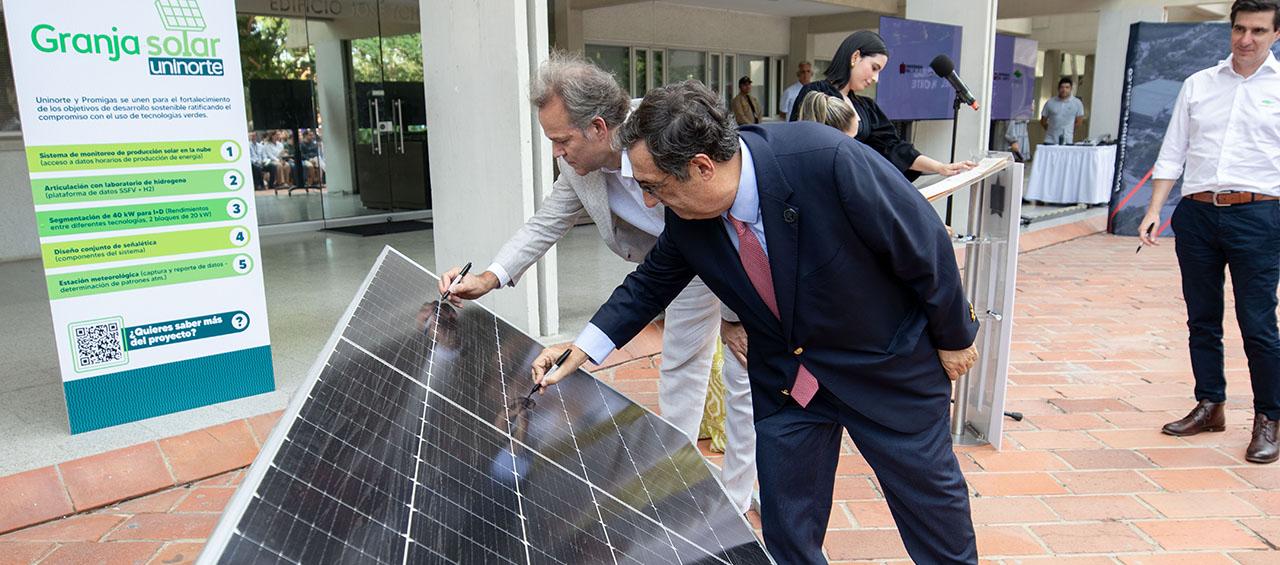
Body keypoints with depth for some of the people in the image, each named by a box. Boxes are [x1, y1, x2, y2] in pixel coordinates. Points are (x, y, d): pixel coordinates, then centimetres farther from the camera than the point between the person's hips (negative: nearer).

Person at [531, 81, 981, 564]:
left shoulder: (826, 160, -33)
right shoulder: (686, 215, -15)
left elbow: (925, 243, -20)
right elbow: (651, 283, 4)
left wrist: (954, 336, -7)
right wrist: (583, 347, -3)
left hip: (892, 363, -3)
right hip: (785, 377, 4)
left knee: (931, 497, 17)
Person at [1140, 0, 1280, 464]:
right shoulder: (1198, 84, 11)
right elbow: (1171, 154, 11)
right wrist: (1153, 211, 4)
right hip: (1196, 213, 3)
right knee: (1202, 320, 11)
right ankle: (1210, 406, 24)